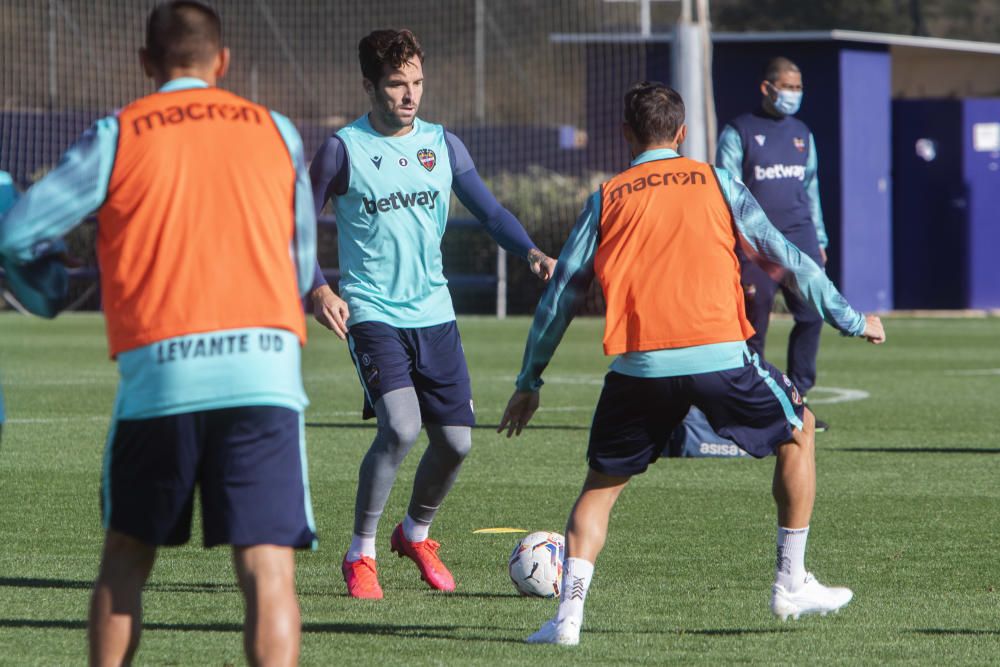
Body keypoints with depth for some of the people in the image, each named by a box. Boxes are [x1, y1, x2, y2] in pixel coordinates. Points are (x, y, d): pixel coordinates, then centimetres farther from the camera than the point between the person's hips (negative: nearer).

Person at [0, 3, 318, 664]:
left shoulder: (117, 137, 6)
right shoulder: (275, 132, 13)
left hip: (159, 369, 0)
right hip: (266, 371, 0)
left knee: (126, 557, 18)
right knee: (268, 568, -6)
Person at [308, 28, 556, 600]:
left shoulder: (443, 145, 7)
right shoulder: (344, 150, -5)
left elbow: (488, 210, 10)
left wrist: (531, 252, -9)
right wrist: (319, 289, -15)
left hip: (435, 313, 5)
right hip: (373, 313, -5)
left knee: (456, 440, 3)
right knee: (401, 427, -23)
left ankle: (416, 534, 32)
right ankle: (361, 554, -7)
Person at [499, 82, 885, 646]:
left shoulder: (606, 199, 13)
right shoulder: (716, 183, 12)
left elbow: (562, 294, 14)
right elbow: (786, 257, 14)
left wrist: (530, 380, 21)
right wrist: (850, 319, 24)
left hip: (639, 366, 1)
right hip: (720, 355, -1)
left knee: (602, 484, 15)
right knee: (798, 430, 24)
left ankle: (569, 614, -2)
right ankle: (792, 584, 23)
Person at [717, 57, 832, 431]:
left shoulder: (801, 134, 17)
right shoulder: (738, 133, 0)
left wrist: (818, 240, 20)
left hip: (800, 235, 5)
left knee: (812, 315, -4)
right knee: (755, 324, -4)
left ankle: (797, 398, 5)